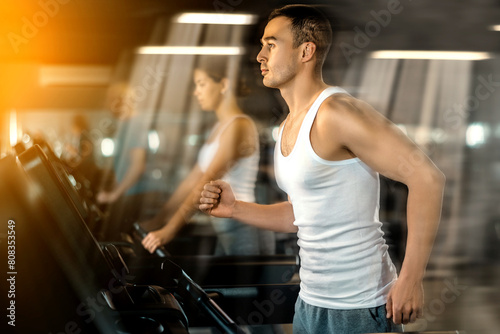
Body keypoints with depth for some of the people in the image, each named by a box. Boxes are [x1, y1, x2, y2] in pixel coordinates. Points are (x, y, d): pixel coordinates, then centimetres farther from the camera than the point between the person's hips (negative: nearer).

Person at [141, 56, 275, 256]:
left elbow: (208, 183, -21)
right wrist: (158, 220, 17)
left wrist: (170, 230, -24)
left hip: (245, 230, -9)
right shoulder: (220, 127, 16)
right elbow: (193, 180, 18)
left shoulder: (239, 126, -13)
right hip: (226, 231, 9)